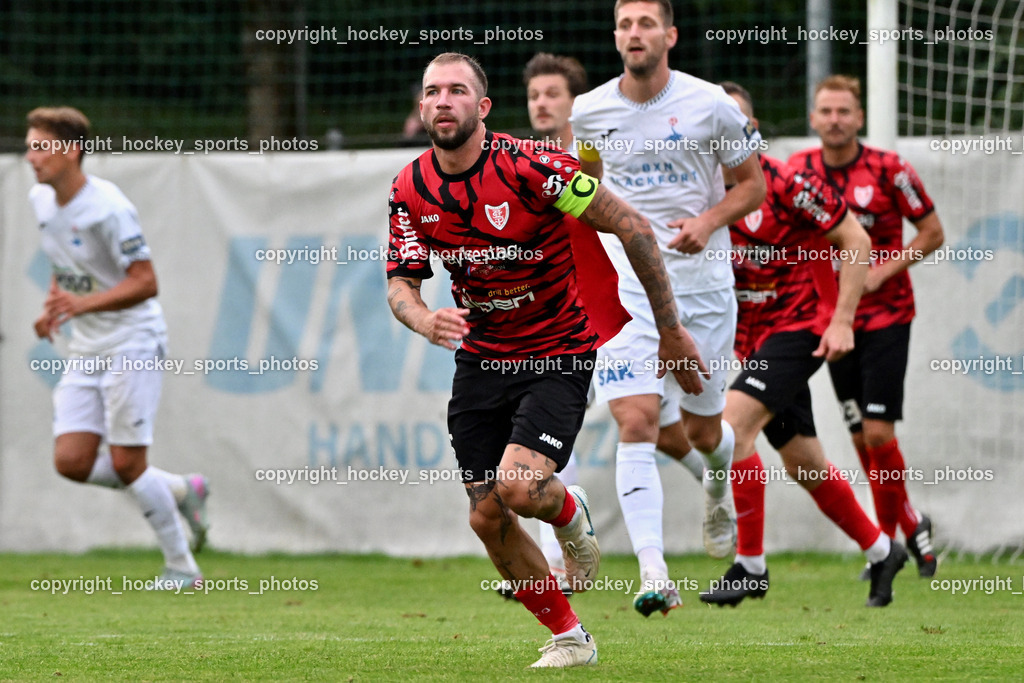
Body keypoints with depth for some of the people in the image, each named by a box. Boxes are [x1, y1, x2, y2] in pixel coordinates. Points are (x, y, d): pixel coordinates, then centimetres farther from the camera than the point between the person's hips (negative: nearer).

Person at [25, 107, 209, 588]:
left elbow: (145, 282, -20)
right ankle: (180, 490, 17)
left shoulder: (108, 209, -19)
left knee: (125, 463, -9)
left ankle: (182, 566, 7)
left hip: (131, 343, -8)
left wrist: (83, 304, -30)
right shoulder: (42, 200, 6)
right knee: (71, 461, -3)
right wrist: (54, 305, 5)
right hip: (86, 350, 8)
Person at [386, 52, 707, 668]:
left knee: (520, 485, -25)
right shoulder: (411, 189, -3)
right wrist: (426, 320, -26)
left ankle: (571, 514, 13)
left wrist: (671, 331, -11)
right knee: (487, 516, 0)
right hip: (481, 359, 5)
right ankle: (569, 638, 18)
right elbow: (400, 283, 0)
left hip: (559, 354, -5)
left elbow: (632, 227, -14)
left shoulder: (530, 166, -19)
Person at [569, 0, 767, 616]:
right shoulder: (590, 112, 0)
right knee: (637, 425, -16)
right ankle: (653, 573, -21)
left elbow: (753, 184, 2)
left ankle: (720, 482, 49)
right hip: (627, 287, 1)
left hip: (703, 284, -1)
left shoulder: (710, 106, -7)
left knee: (702, 431, 10)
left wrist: (708, 222, -15)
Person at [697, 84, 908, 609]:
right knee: (803, 464, 12)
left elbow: (856, 240, -10)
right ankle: (881, 551, 32)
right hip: (750, 340, 7)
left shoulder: (785, 184, -16)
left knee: (732, 423, -24)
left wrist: (842, 321, -14)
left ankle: (750, 565, -16)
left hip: (800, 326, -7)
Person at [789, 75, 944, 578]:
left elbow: (932, 233, -2)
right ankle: (910, 525, 21)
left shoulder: (888, 169, -10)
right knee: (861, 438, 5)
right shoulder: (798, 170, 0)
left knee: (878, 433, -11)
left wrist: (884, 269, -14)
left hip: (886, 316, -4)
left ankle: (885, 539, 5)